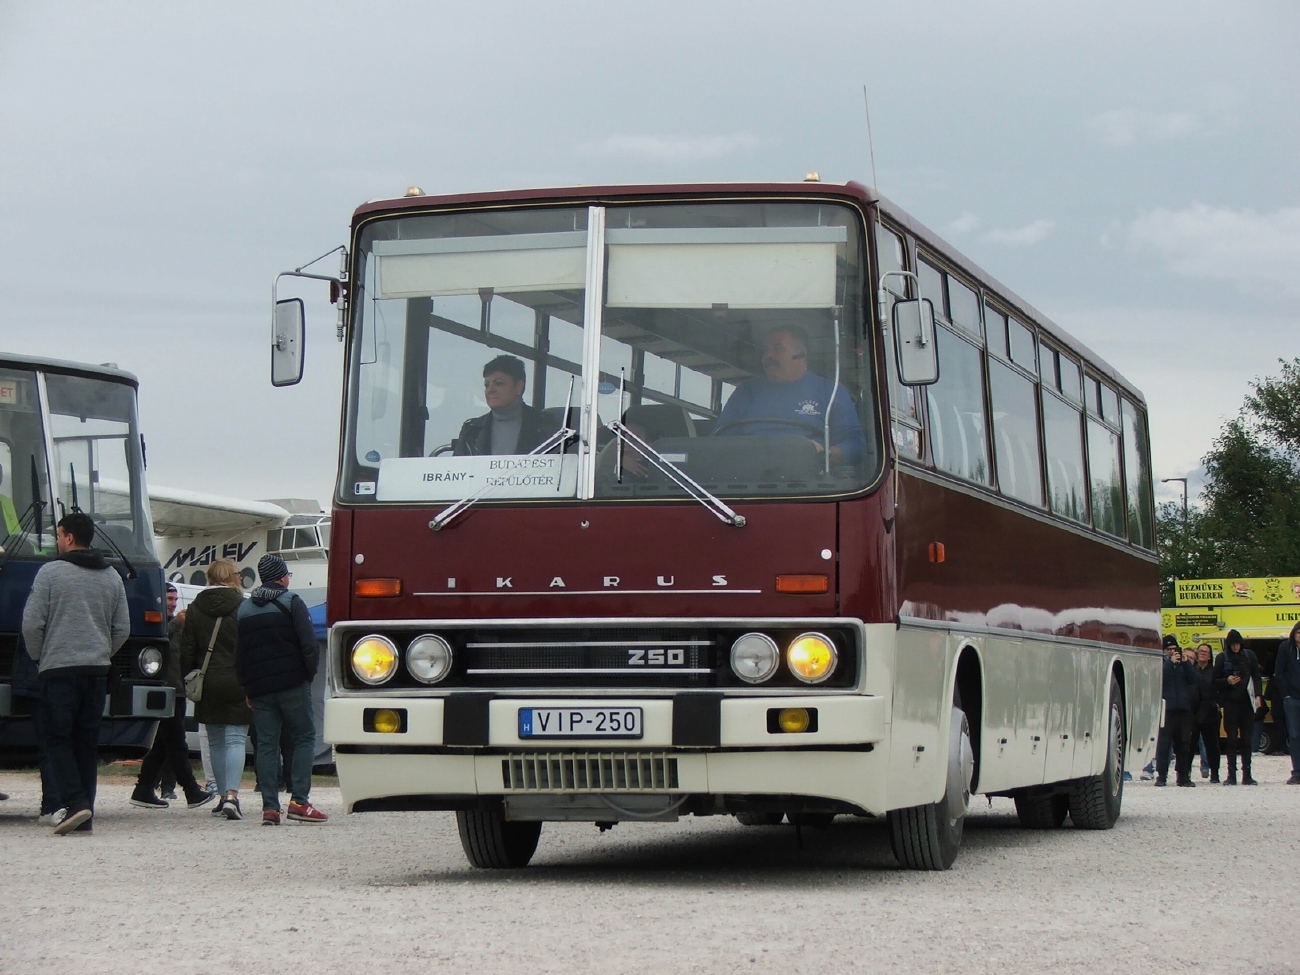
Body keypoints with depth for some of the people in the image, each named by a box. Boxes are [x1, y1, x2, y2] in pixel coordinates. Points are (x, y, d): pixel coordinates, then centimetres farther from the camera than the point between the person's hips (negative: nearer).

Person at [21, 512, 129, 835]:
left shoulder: (51, 572, -5)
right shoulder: (112, 577, 11)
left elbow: (32, 623, -7)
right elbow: (122, 629, 12)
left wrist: (38, 656, 9)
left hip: (58, 669, -5)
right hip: (97, 671, 5)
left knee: (58, 739, -2)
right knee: (87, 742, 8)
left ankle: (74, 803, -18)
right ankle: (85, 814, 6)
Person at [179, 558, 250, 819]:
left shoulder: (195, 609, 5)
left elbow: (187, 651, 6)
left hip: (208, 686, 3)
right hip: (237, 685, -3)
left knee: (215, 741, 14)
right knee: (236, 739, -3)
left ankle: (221, 795, 16)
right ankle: (231, 794, -19)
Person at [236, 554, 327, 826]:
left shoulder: (244, 610, 13)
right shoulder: (292, 603, -3)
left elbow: (237, 654, 12)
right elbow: (309, 643, -11)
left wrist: (247, 687, 16)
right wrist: (309, 674, 3)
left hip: (259, 689, 4)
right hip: (292, 684, -4)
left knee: (266, 745, 5)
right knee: (304, 738, 4)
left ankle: (270, 807, -1)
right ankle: (299, 800, -6)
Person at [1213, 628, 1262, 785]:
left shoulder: (1249, 655, 7)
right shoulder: (1222, 658, 2)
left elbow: (1256, 677, 10)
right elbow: (1216, 681, 5)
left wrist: (1257, 696, -1)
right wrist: (1227, 681, -15)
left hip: (1247, 702, 1)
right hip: (1230, 702, -1)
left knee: (1246, 739, 1)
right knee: (1232, 738, -3)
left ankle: (1247, 775, 3)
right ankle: (1231, 775, -2)